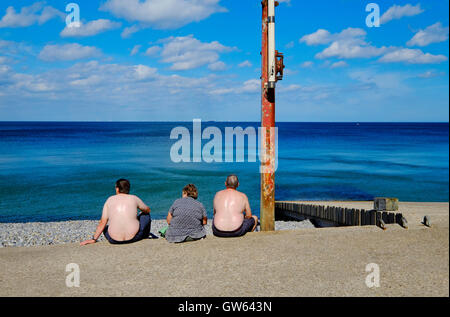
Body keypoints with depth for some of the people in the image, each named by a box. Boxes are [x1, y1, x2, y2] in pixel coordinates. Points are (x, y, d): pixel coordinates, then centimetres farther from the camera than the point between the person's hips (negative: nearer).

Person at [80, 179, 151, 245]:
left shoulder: (110, 200, 5)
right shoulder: (134, 198, 3)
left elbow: (102, 222, 1)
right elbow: (147, 210, 21)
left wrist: (94, 239, 9)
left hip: (114, 240, 2)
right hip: (134, 237, -1)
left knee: (105, 227, 35)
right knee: (146, 215, 26)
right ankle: (144, 239, 41)